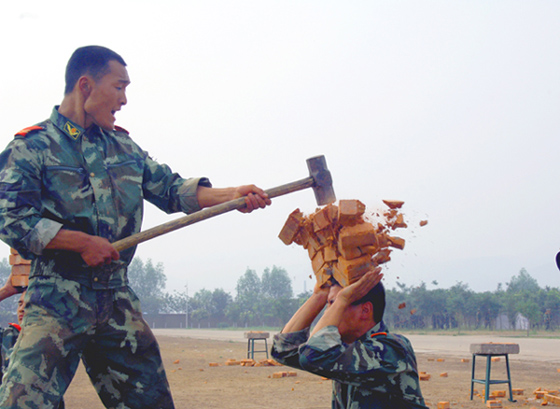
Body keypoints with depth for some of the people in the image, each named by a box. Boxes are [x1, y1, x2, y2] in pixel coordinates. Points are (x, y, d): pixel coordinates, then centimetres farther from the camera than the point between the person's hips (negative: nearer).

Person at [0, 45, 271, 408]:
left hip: (118, 300, 6)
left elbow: (171, 188, 15)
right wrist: (82, 242, -16)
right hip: (56, 302, -6)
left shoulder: (124, 146, 17)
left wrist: (230, 195, 0)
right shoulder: (31, 147, -3)